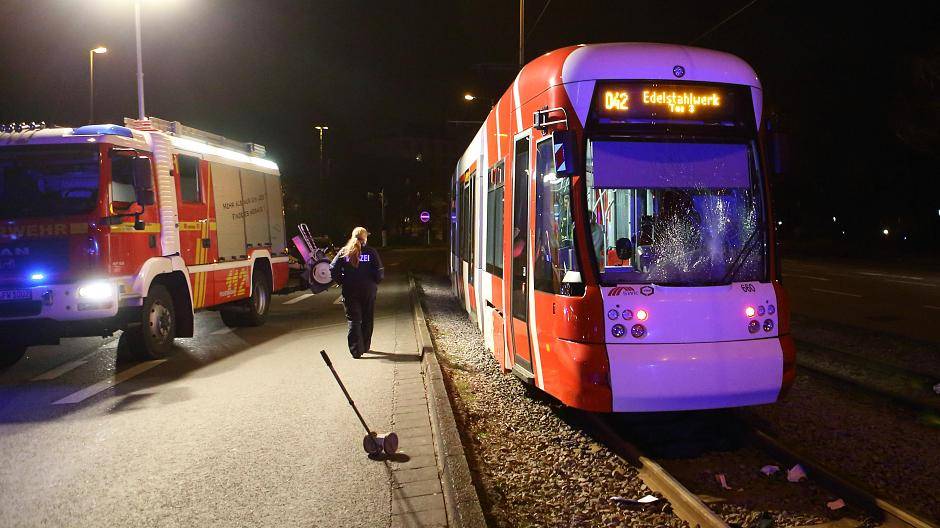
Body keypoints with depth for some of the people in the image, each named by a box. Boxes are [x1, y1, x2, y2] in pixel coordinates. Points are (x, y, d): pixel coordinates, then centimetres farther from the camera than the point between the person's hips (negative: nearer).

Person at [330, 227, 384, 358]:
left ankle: (356, 350, -2)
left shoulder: (344, 252, 1)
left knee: (353, 320, 6)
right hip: (368, 291, 0)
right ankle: (365, 347, 25)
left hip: (349, 292, 1)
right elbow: (380, 272, -11)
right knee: (367, 320, 15)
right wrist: (375, 283, 6)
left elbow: (333, 269, -6)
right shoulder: (371, 252, -4)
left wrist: (342, 281, 6)